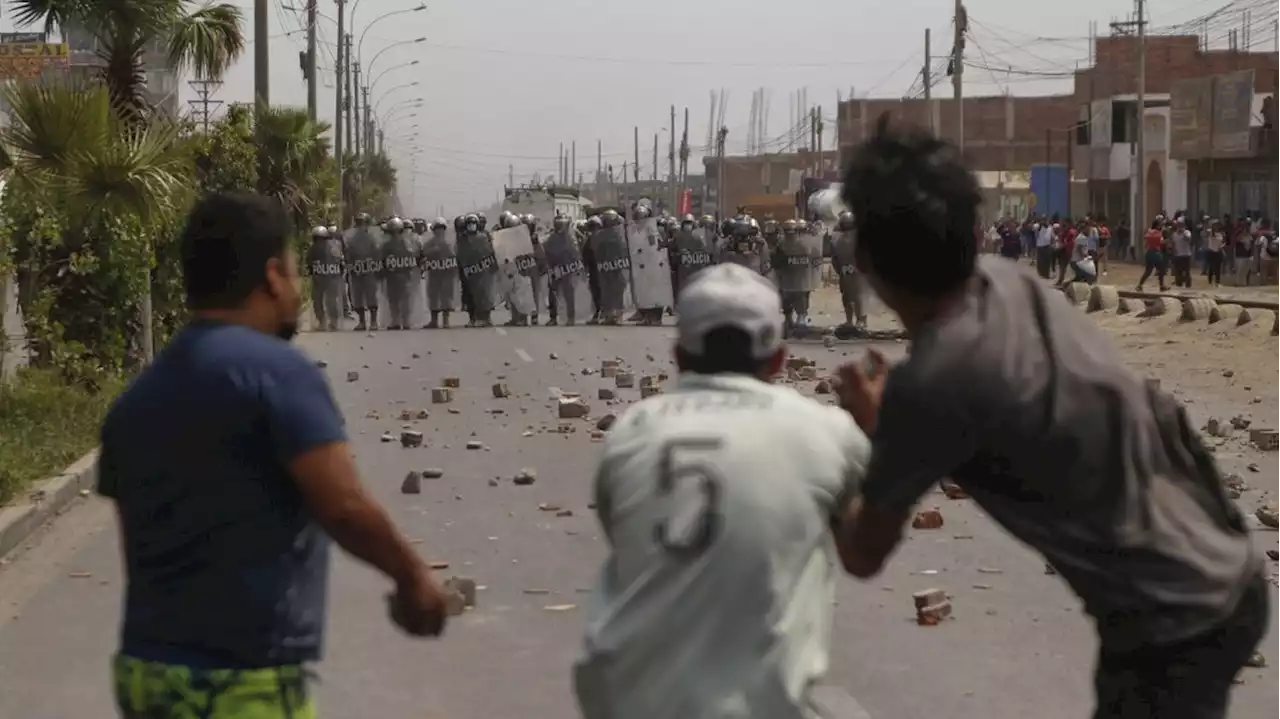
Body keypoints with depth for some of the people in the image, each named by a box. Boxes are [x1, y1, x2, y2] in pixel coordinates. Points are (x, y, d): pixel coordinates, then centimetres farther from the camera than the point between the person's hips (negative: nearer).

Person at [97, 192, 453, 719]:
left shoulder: (135, 400, 11)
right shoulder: (276, 371, -11)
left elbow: (139, 549, 16)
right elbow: (344, 508, -18)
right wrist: (412, 575, -2)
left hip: (145, 673, 8)